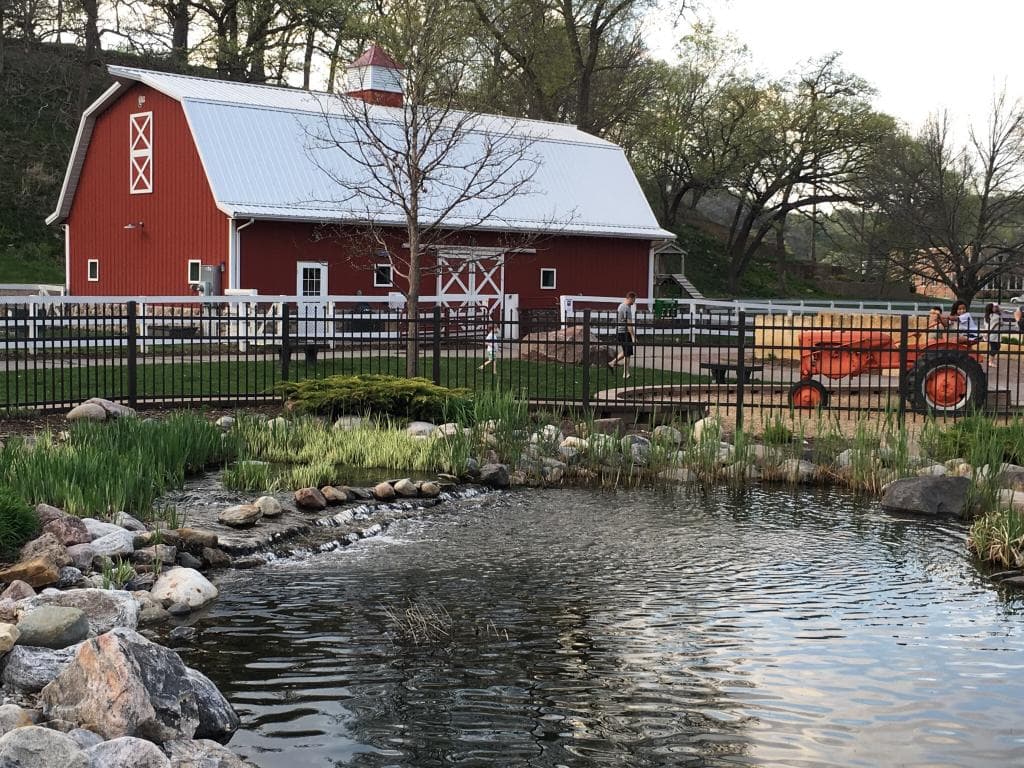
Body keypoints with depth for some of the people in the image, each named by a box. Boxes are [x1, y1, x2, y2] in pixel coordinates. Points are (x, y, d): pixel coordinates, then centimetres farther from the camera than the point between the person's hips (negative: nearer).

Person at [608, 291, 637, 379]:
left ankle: (612, 363, 19)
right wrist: (633, 337, -22)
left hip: (619, 332, 10)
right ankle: (626, 373, -1)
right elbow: (629, 324, -22)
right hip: (624, 332, -10)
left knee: (626, 352, 20)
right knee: (627, 353, -4)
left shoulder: (621, 306, 15)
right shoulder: (627, 308, -17)